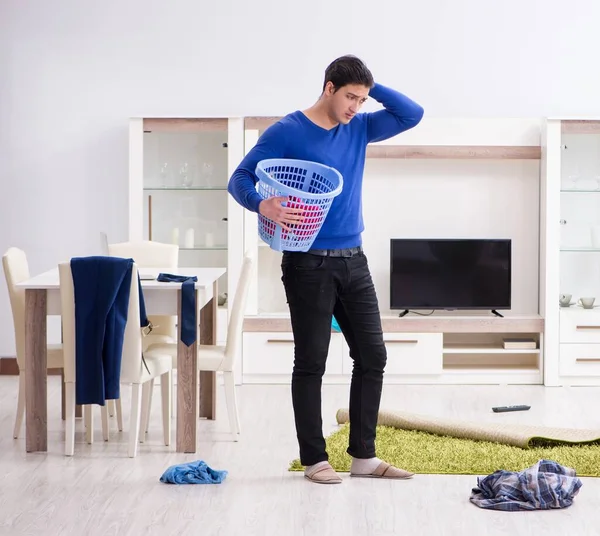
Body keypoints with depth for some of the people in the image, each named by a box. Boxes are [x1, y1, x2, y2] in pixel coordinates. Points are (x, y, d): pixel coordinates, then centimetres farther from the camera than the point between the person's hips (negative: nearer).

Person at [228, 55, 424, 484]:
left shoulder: (360, 128, 9)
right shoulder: (287, 132, -8)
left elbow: (413, 115, 10)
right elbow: (240, 179, -8)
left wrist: (372, 86, 1)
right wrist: (261, 204, -29)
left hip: (354, 262, 6)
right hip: (308, 265, -6)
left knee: (373, 356, 6)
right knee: (311, 363, -1)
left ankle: (364, 455, 14)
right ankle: (315, 459, 7)